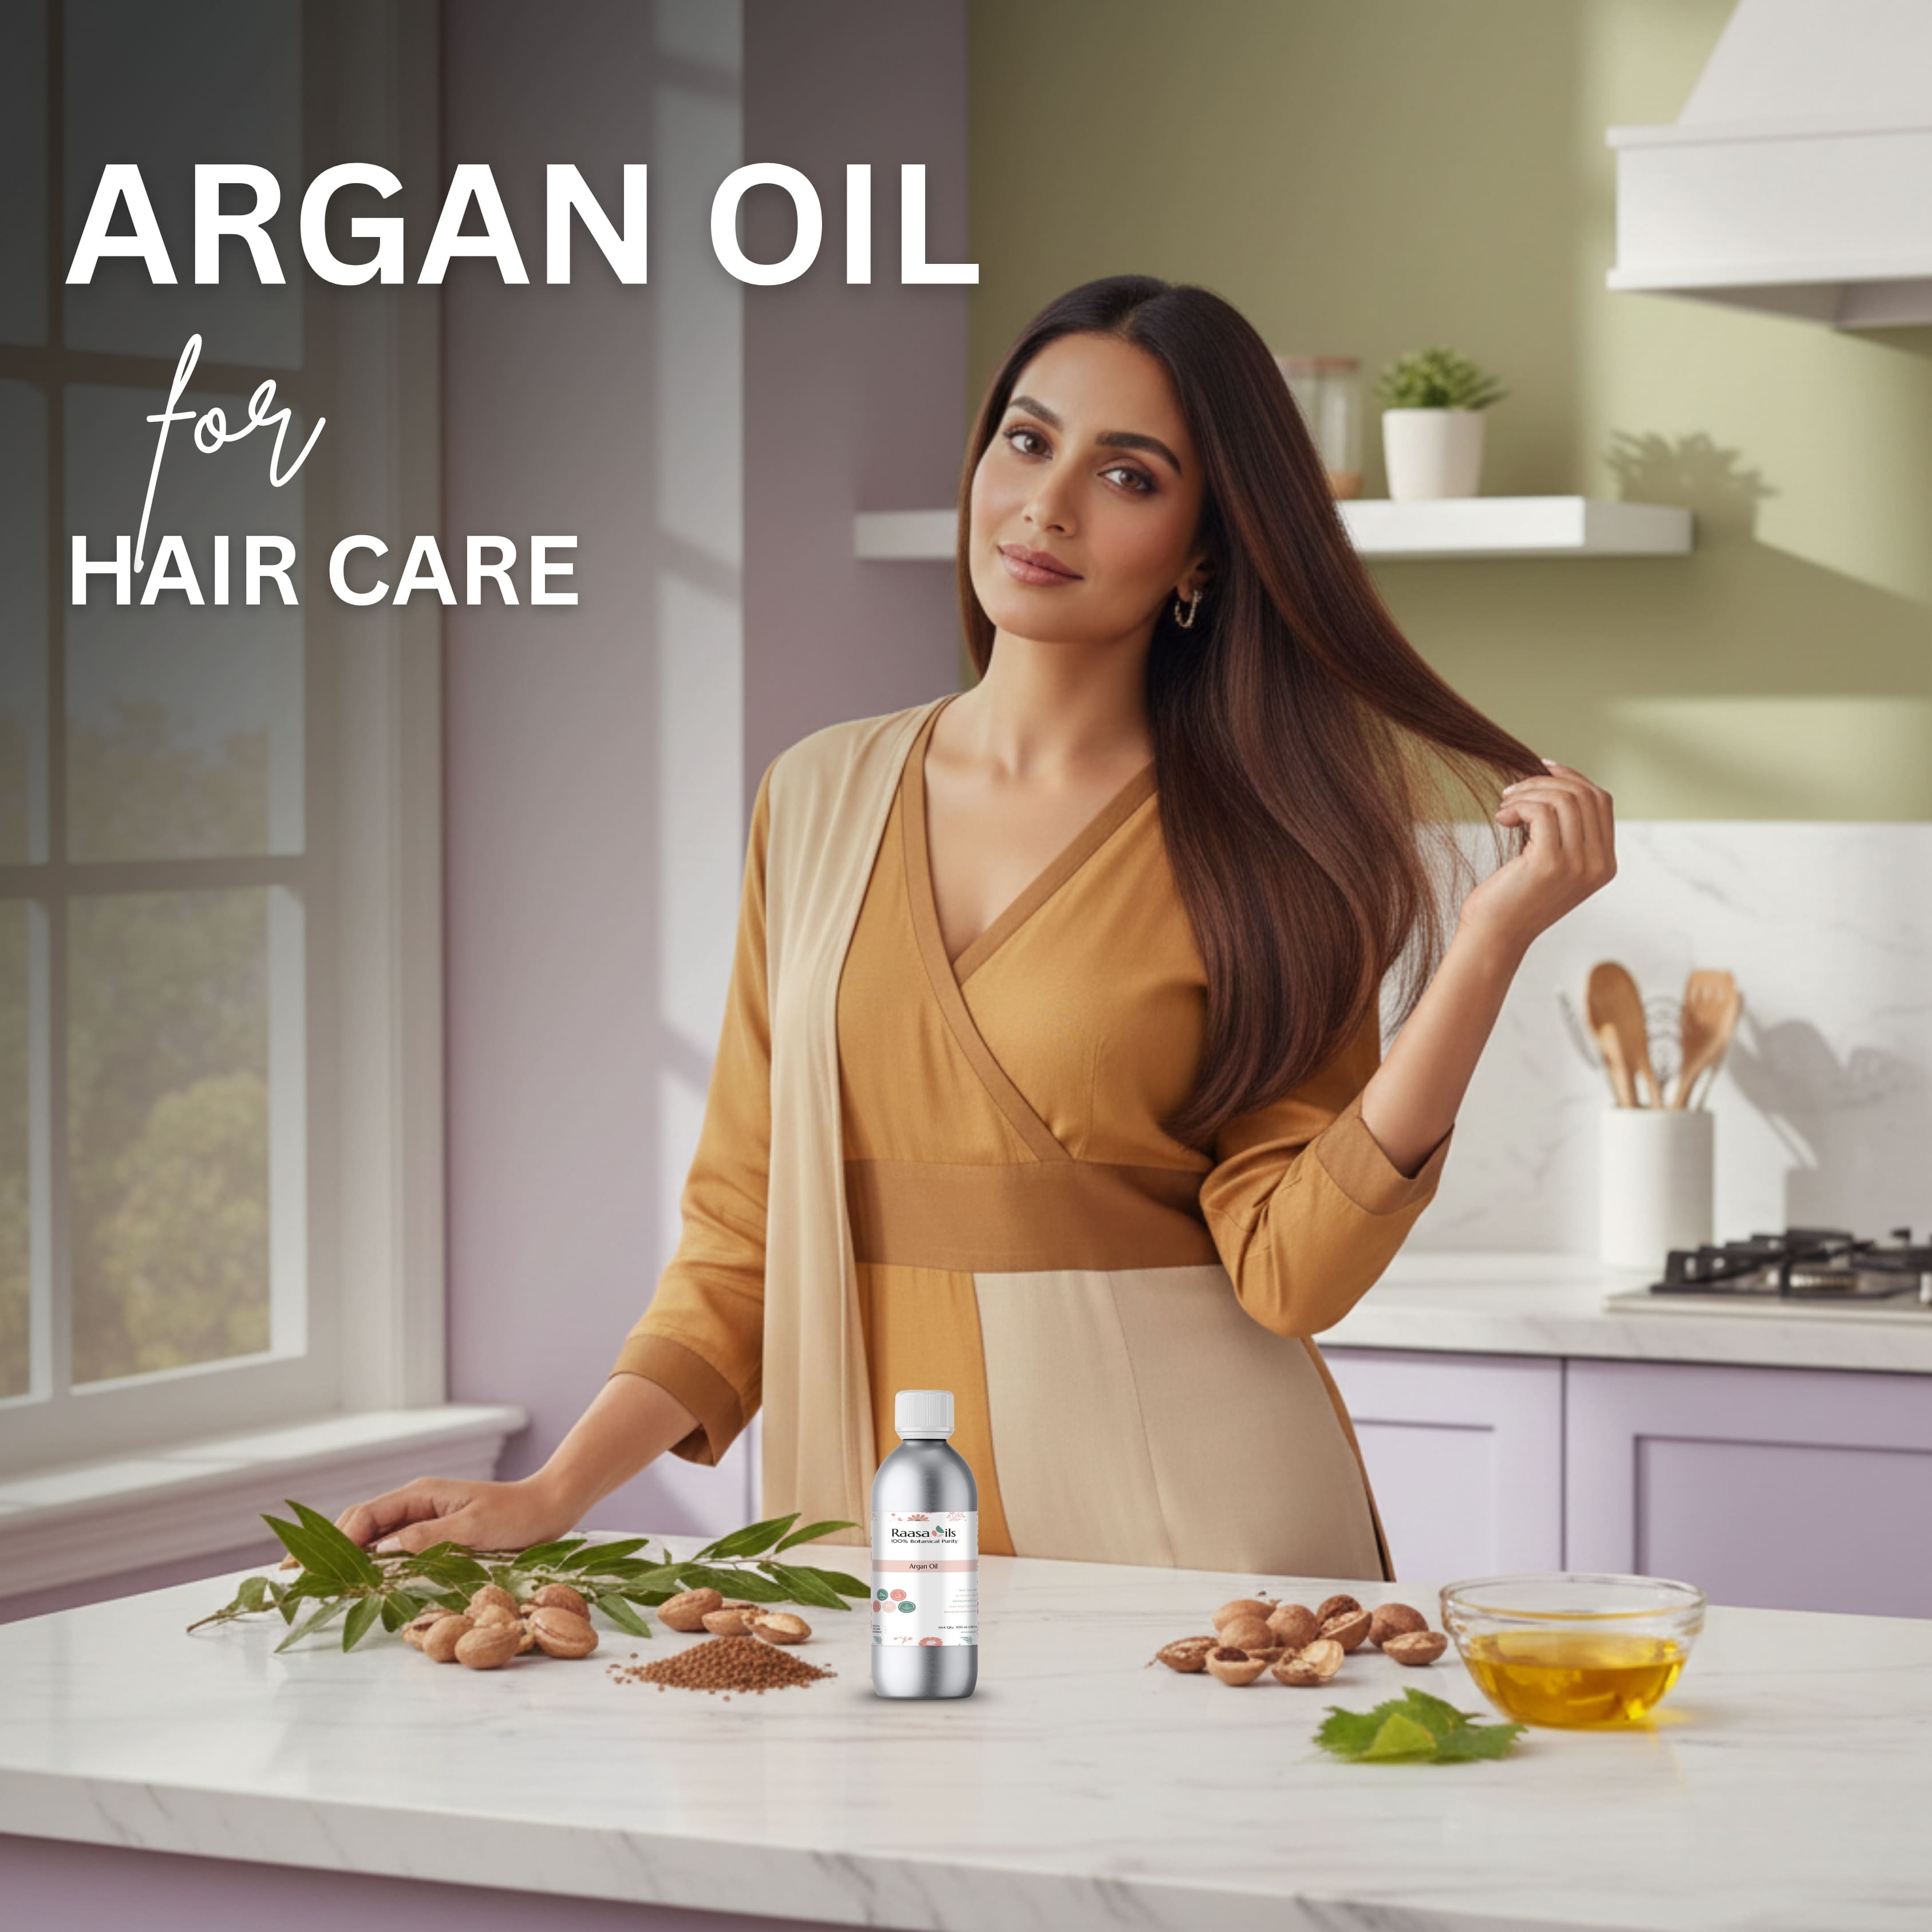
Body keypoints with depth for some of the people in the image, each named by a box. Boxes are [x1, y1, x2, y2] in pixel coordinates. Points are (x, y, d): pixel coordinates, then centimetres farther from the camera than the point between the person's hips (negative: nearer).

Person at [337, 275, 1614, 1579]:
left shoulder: (1256, 843, -1)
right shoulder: (821, 799, 8)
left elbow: (1291, 1270, -11)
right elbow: (744, 1226, 10)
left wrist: (1490, 939, -16)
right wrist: (555, 1495, 1)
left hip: (1189, 1530, -2)